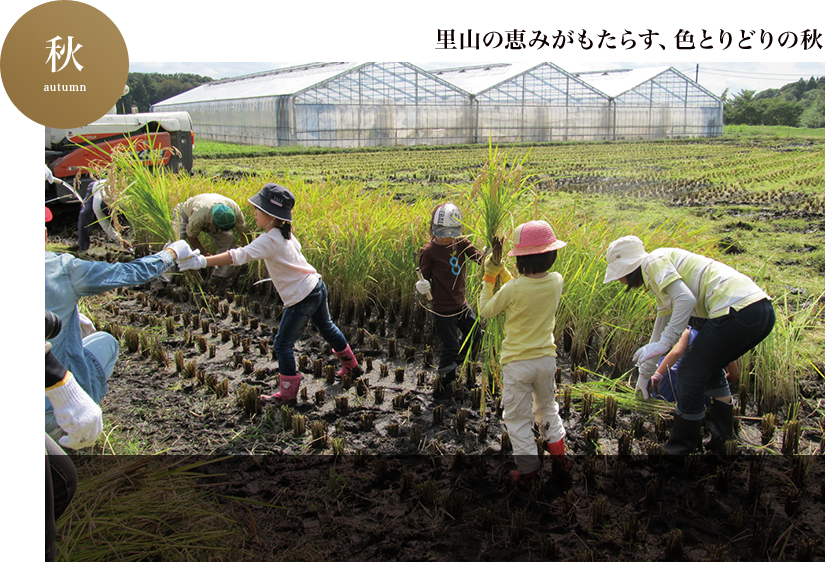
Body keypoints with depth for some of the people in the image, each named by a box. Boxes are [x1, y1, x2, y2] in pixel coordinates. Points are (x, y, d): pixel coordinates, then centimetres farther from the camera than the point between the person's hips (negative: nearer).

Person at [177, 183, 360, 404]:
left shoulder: (270, 240, -24)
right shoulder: (286, 234, 2)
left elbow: (238, 256, -34)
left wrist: (203, 261, -38)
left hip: (302, 298, -10)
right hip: (317, 286, 10)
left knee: (283, 344, 3)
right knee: (326, 328, 30)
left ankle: (288, 392, 14)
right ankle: (350, 365, 48)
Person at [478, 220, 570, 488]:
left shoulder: (512, 290, -23)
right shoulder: (557, 282, -10)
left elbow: (485, 311, -6)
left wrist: (489, 278, 0)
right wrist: (502, 271, 5)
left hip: (517, 363, -4)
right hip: (546, 358, 5)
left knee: (517, 418, 11)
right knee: (547, 408, 28)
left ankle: (528, 470, 17)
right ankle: (558, 454, 34)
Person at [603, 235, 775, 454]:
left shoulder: (654, 262, 0)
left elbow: (686, 299, -16)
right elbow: (661, 327, 39)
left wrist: (664, 343, -11)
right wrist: (645, 373, 46)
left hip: (737, 310, -10)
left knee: (692, 372, 2)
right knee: (709, 367, 27)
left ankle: (681, 450, 14)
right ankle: (722, 438, 33)